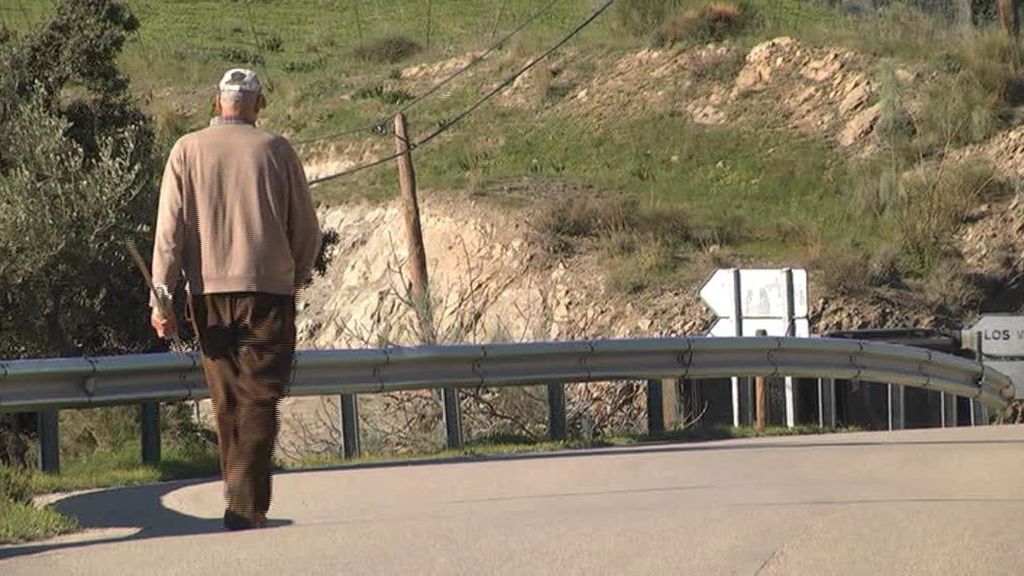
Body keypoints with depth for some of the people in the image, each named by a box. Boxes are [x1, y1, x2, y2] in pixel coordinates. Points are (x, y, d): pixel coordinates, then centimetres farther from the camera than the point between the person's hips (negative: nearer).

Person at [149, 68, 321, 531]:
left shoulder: (188, 150, 4)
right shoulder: (275, 150, 1)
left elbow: (170, 227, -2)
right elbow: (306, 227, 5)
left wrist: (160, 297, -1)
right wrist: (298, 277, 22)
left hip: (209, 291, 2)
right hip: (268, 288, -2)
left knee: (227, 401, 12)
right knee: (259, 398, -4)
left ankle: (240, 501, 19)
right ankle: (247, 505, -16)